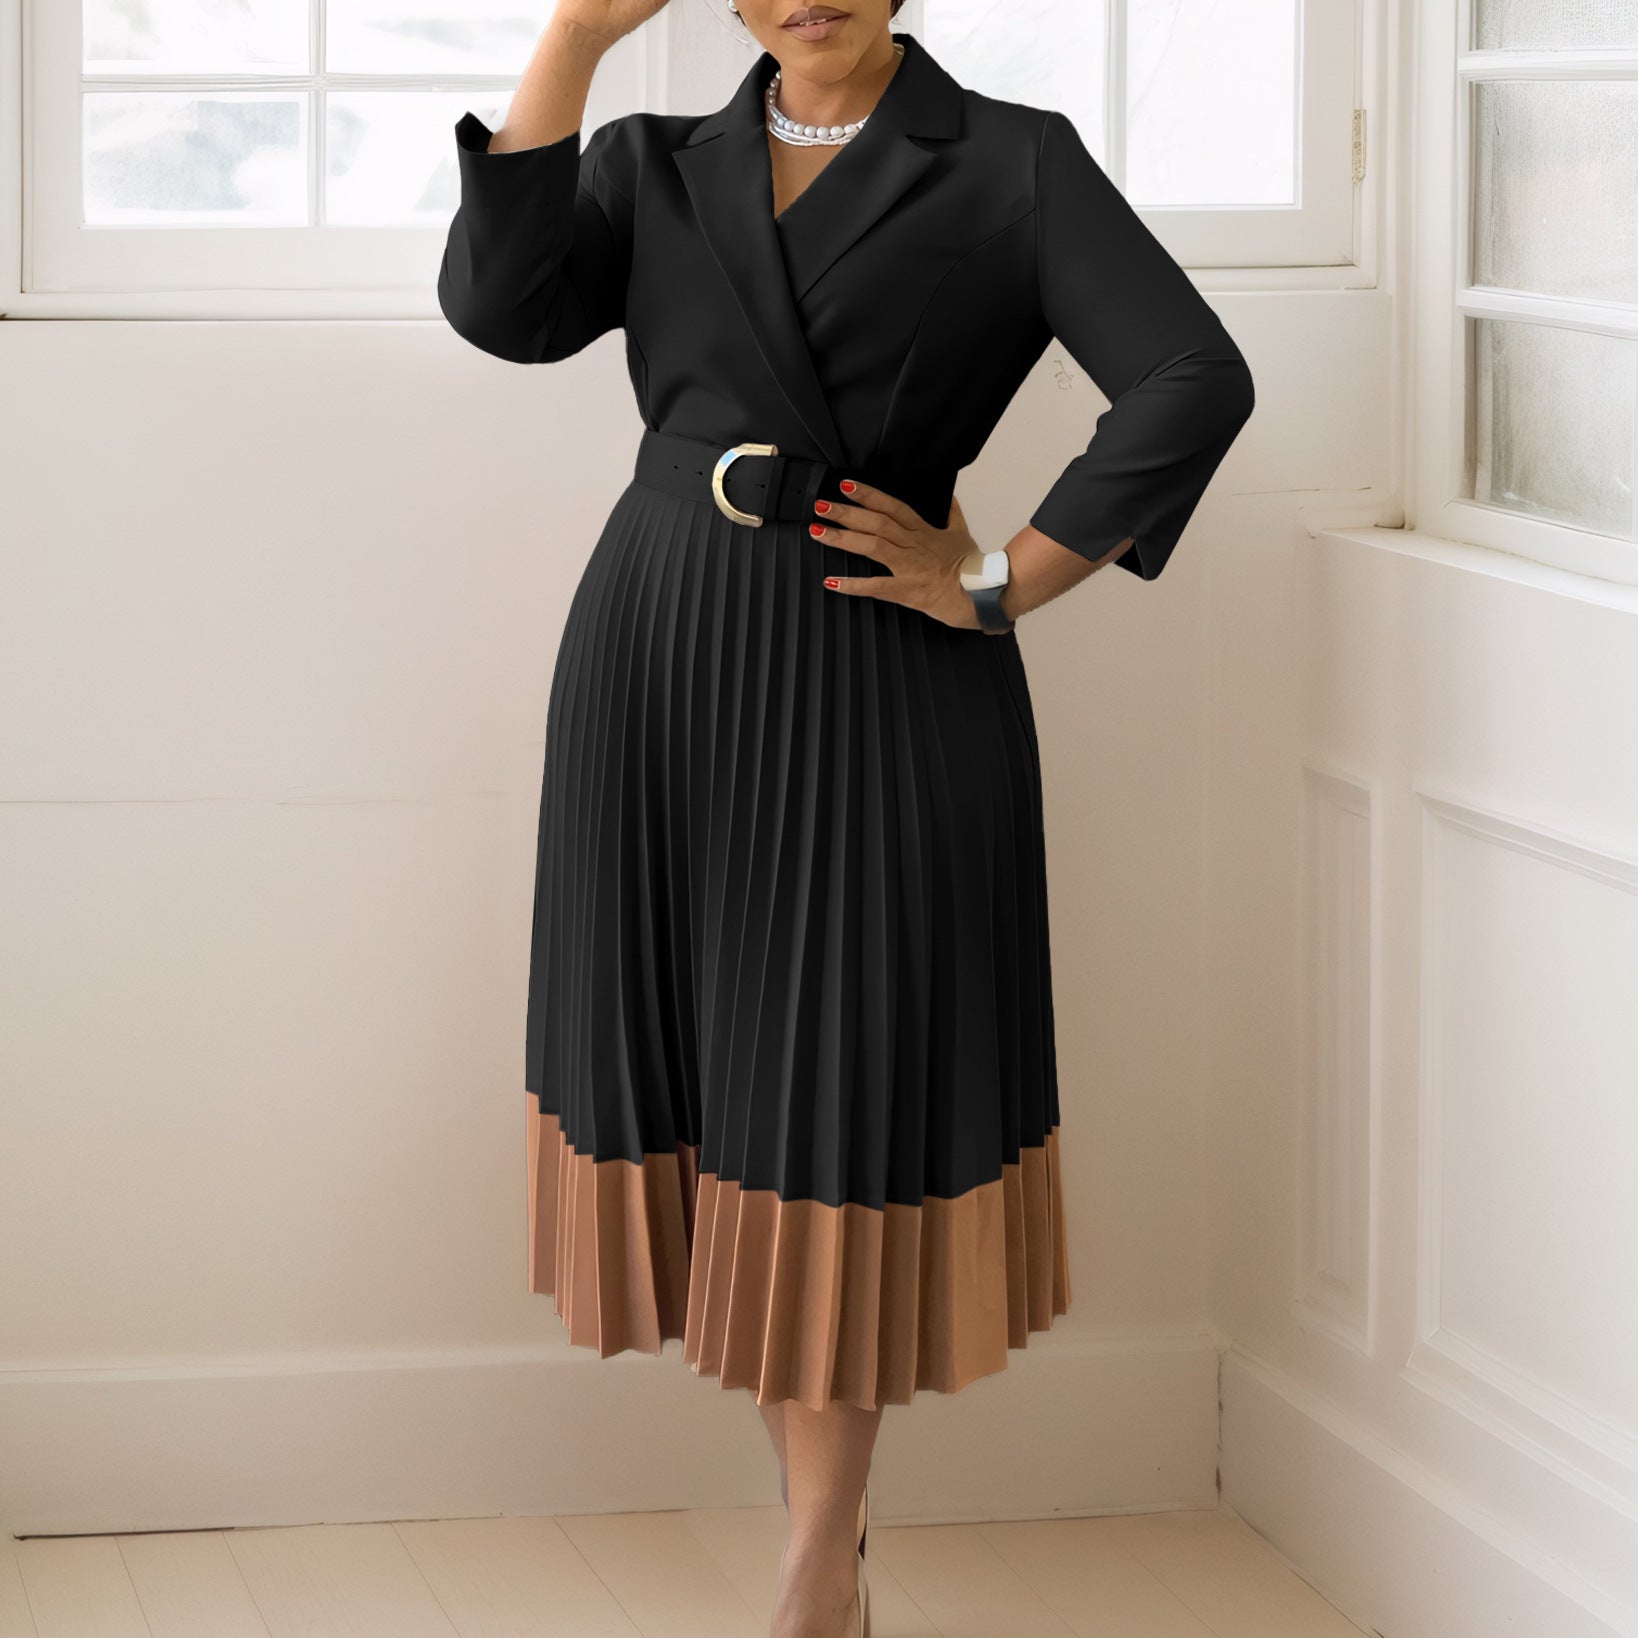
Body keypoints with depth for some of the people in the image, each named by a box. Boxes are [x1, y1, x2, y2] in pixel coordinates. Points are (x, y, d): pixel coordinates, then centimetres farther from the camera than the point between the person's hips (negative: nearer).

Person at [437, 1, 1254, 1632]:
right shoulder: (657, 167, 10)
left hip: (880, 687, -4)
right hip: (658, 664, 4)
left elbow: (1193, 381, -13)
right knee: (711, 1090, 7)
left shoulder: (1011, 165, -1)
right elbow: (501, 304, -8)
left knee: (838, 1101, 2)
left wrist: (999, 584, -12)